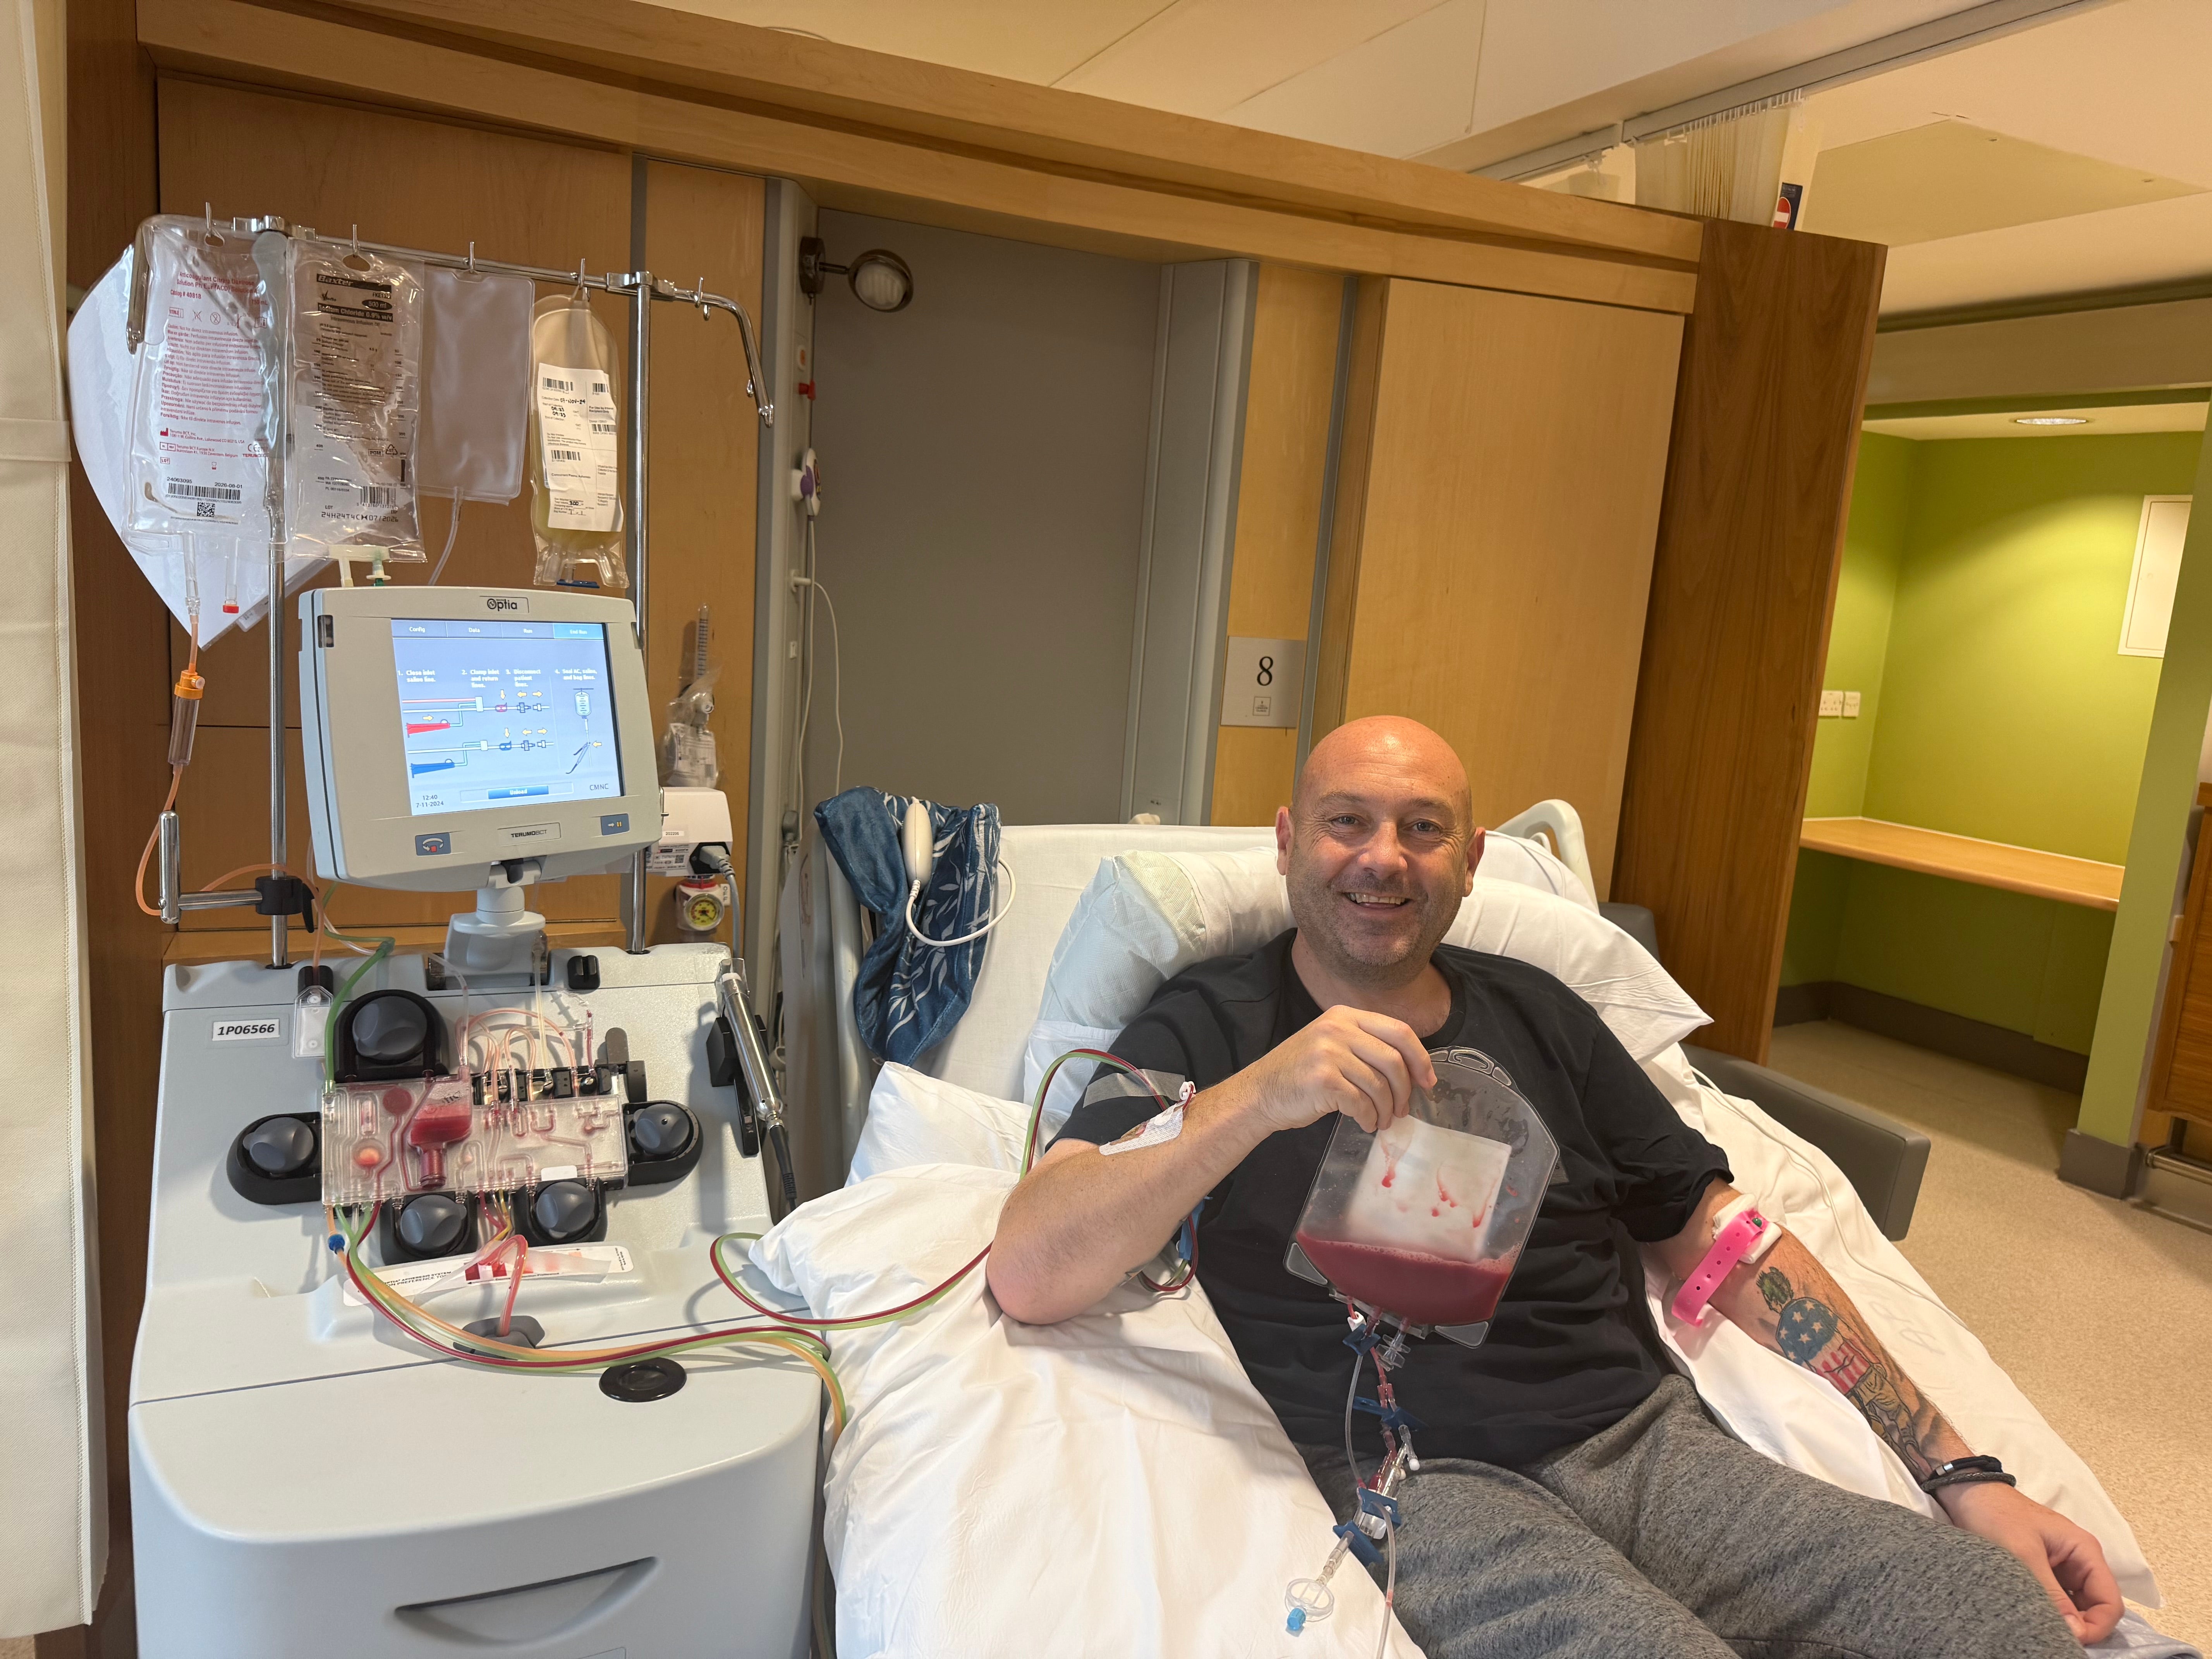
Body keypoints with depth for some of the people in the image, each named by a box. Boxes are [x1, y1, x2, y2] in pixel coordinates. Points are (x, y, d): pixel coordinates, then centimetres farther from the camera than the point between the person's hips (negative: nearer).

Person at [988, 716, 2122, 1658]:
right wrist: (1259, 1096, -26)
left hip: (1648, 1439, 5)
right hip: (1423, 1481, -4)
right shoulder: (1207, 1030, 2)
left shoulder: (1539, 1016, 15)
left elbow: (1729, 1246, 15)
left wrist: (1963, 1474, 7)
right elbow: (1028, 1276, -12)